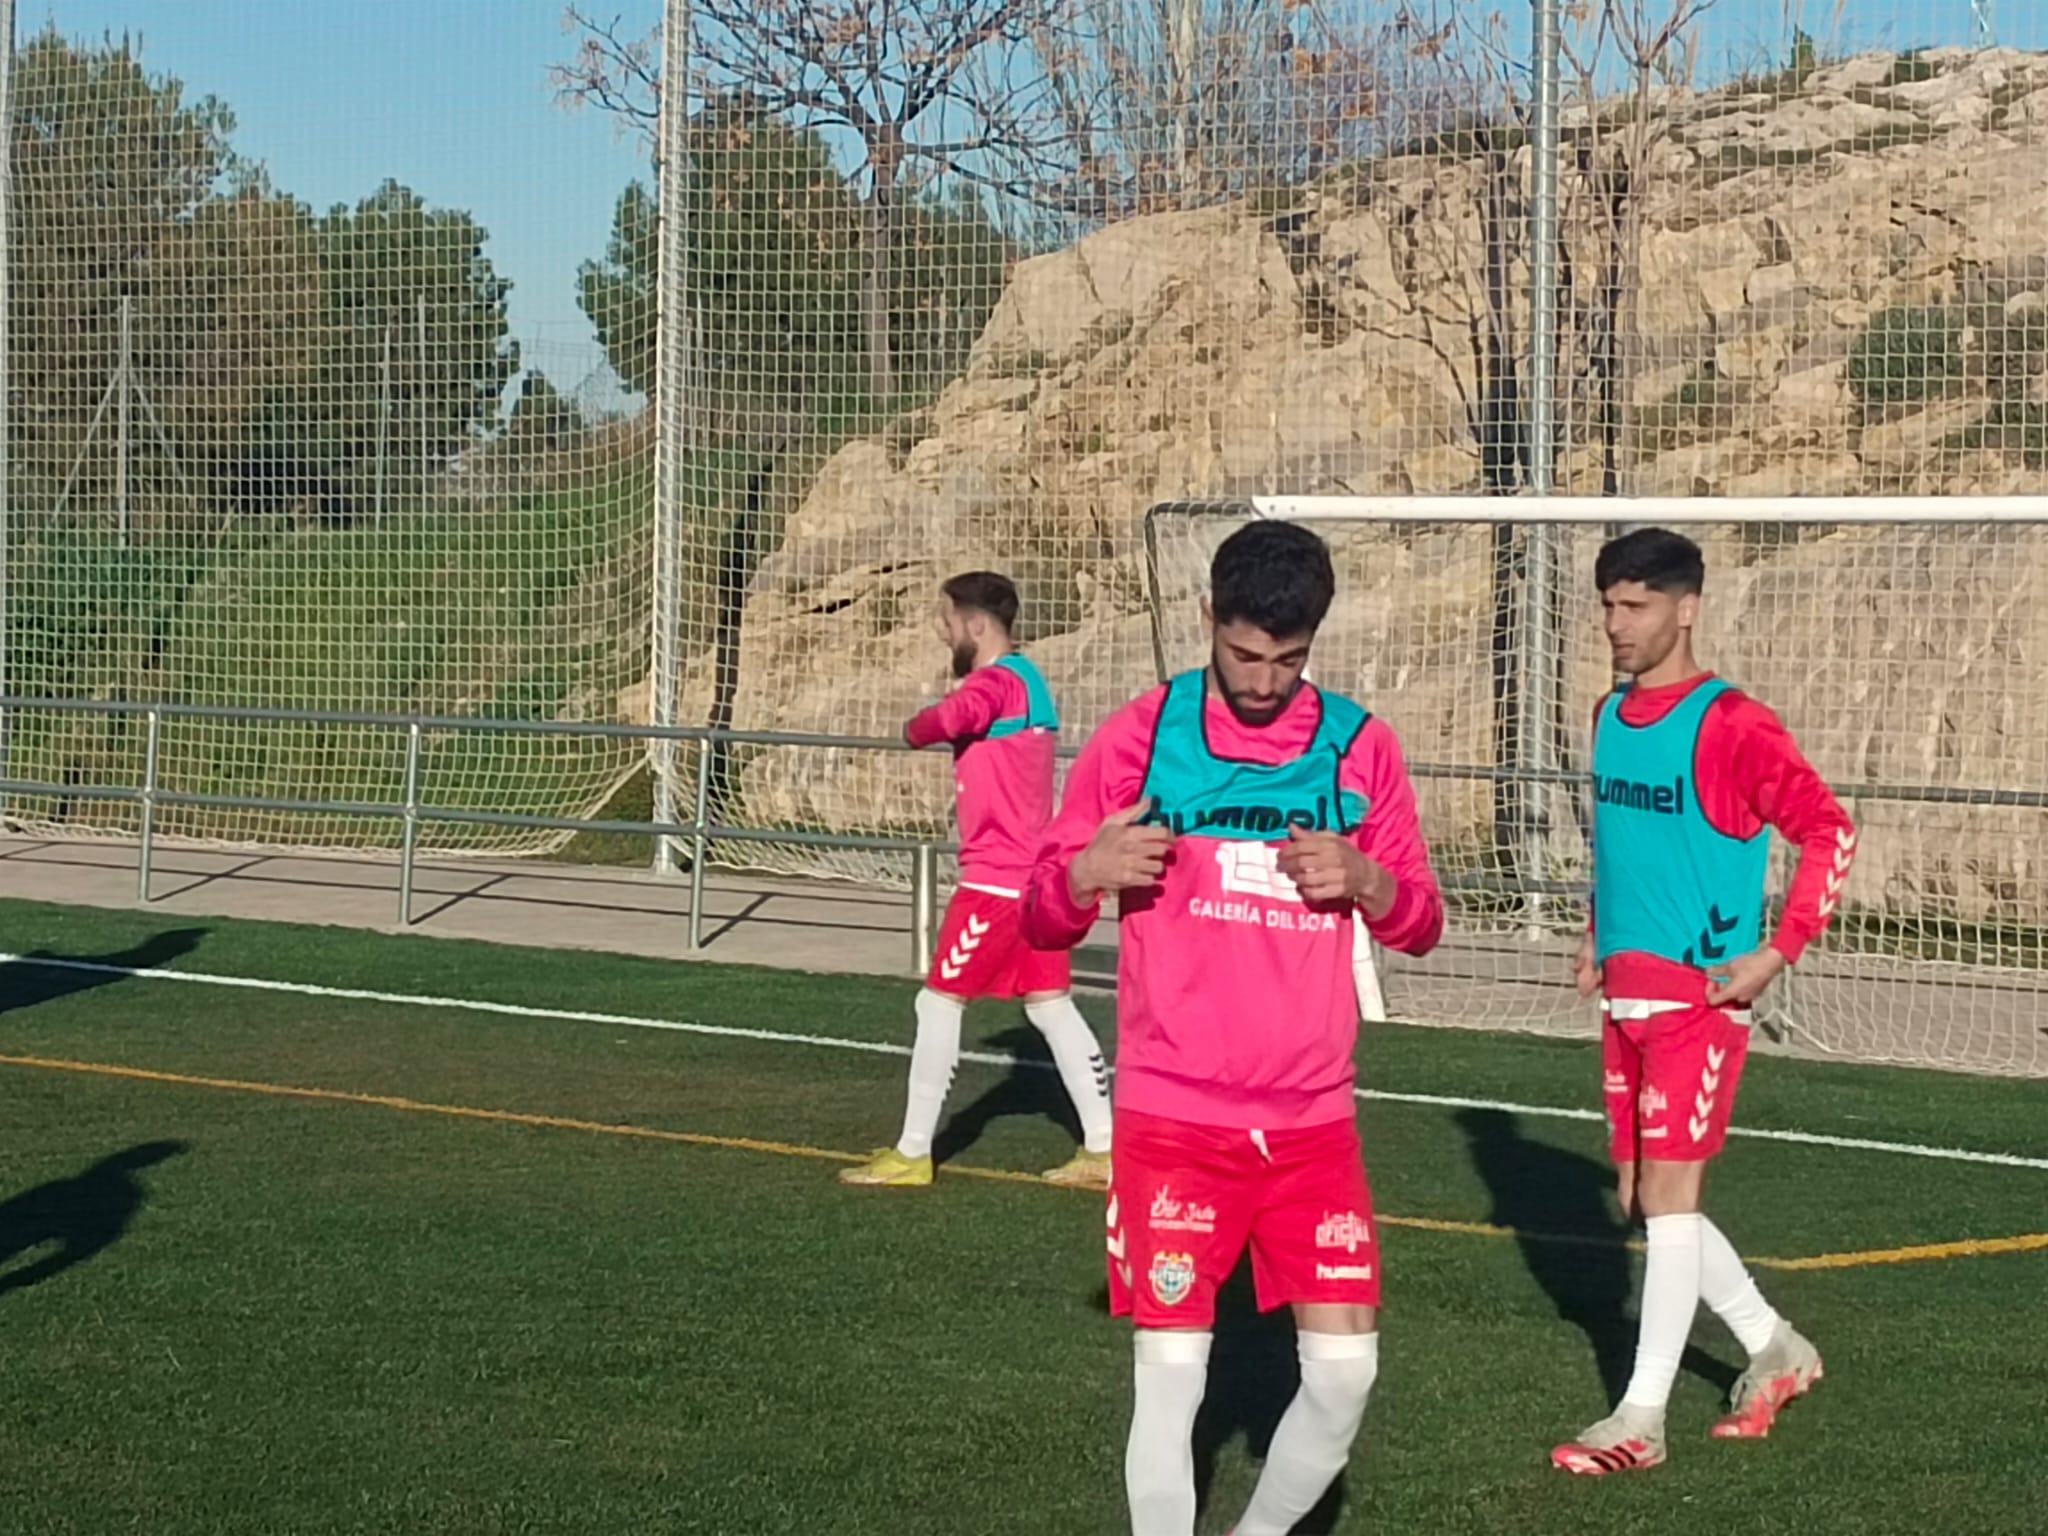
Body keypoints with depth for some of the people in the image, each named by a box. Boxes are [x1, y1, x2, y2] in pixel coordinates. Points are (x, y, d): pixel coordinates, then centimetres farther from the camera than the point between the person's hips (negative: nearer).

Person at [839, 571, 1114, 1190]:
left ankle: (912, 1154, 3)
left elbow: (949, 717, -35)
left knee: (940, 1002, -2)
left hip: (995, 879, -10)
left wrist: (917, 728, -15)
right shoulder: (1026, 679, 16)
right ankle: (1102, 1150, 7)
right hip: (1035, 871, 10)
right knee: (1050, 1004, 10)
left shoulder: (996, 682, -16)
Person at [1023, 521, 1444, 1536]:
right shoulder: (1139, 738, -2)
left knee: (1345, 1372, -1)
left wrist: (1367, 881, -12)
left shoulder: (1360, 747, 4)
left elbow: (1419, 924, 10)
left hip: (1313, 1121, 2)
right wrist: (1089, 873, -19)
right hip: (1171, 1118, -2)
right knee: (1170, 1380, -6)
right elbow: (1042, 918, 4)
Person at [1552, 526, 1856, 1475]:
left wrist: (1778, 953, -18)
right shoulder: (1611, 717, 11)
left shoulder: (1730, 726, -13)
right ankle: (1775, 1351, 30)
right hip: (1627, 997, 8)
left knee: (1668, 1195, -9)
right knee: (1643, 1201, 12)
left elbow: (1831, 834, -15)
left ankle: (1641, 1419, -5)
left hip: (1700, 996, -8)